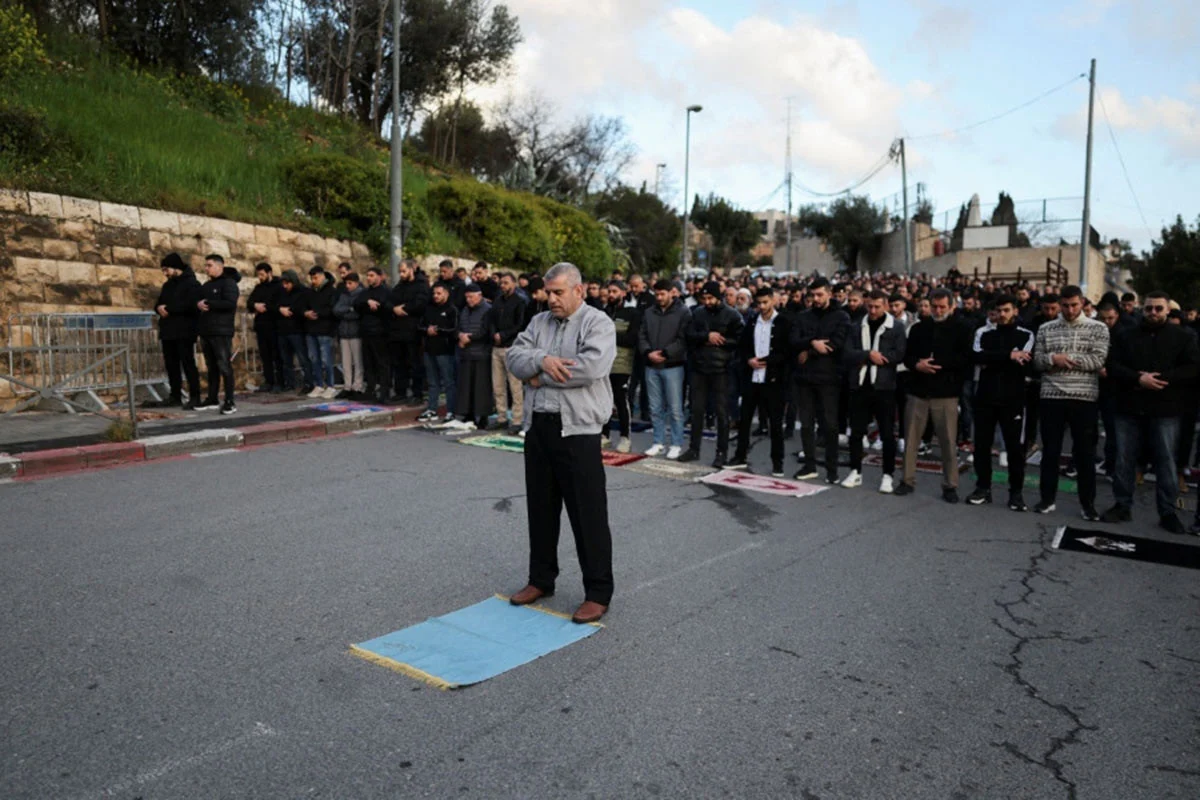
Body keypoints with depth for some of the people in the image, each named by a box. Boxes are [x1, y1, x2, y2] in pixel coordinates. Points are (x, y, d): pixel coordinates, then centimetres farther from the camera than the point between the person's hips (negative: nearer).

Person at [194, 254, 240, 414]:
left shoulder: (228, 283, -5)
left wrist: (208, 303, -14)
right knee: (212, 368, 12)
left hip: (221, 332, -8)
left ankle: (229, 402, -6)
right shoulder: (206, 285, 21)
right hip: (206, 332, 8)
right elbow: (198, 302, 24)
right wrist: (198, 304, 1)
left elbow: (230, 303, -18)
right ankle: (212, 400, 17)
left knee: (225, 367, -8)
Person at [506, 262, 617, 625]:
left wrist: (541, 376, -12)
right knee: (541, 507, 16)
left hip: (577, 430, -7)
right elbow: (514, 356, 3)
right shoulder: (539, 322, 13)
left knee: (588, 514, -2)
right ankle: (541, 578, 32)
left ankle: (598, 593, 9)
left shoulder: (598, 323, -7)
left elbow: (591, 366, -23)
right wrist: (542, 360, -18)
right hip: (538, 426, 7)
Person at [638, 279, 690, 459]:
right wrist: (648, 353, -9)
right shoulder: (649, 313, 13)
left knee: (675, 408, -2)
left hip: (673, 366, -5)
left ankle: (677, 445, 6)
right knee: (656, 408, 10)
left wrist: (665, 353, -17)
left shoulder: (682, 313, -2)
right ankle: (658, 443, 18)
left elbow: (683, 339, -10)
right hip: (651, 366, 5)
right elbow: (642, 336, 9)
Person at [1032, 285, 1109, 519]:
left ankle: (1087, 502, 16)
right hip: (1051, 396, 2)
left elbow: (1098, 361, -9)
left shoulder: (1098, 328, 2)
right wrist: (1054, 358, -16)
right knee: (1050, 449, 8)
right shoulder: (1046, 329, 8)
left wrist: (1064, 358, -11)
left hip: (1083, 398, -2)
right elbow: (1037, 361, 4)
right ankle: (1047, 498, 19)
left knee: (1085, 452, 5)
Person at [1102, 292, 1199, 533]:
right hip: (1129, 408, 2)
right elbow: (1112, 366, 0)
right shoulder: (1125, 336, 10)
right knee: (1124, 460, 6)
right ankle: (1122, 506, 17)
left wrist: (1159, 378, -15)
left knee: (1166, 462, 2)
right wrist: (1138, 379, -16)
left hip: (1165, 410, -1)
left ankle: (1168, 512, 11)